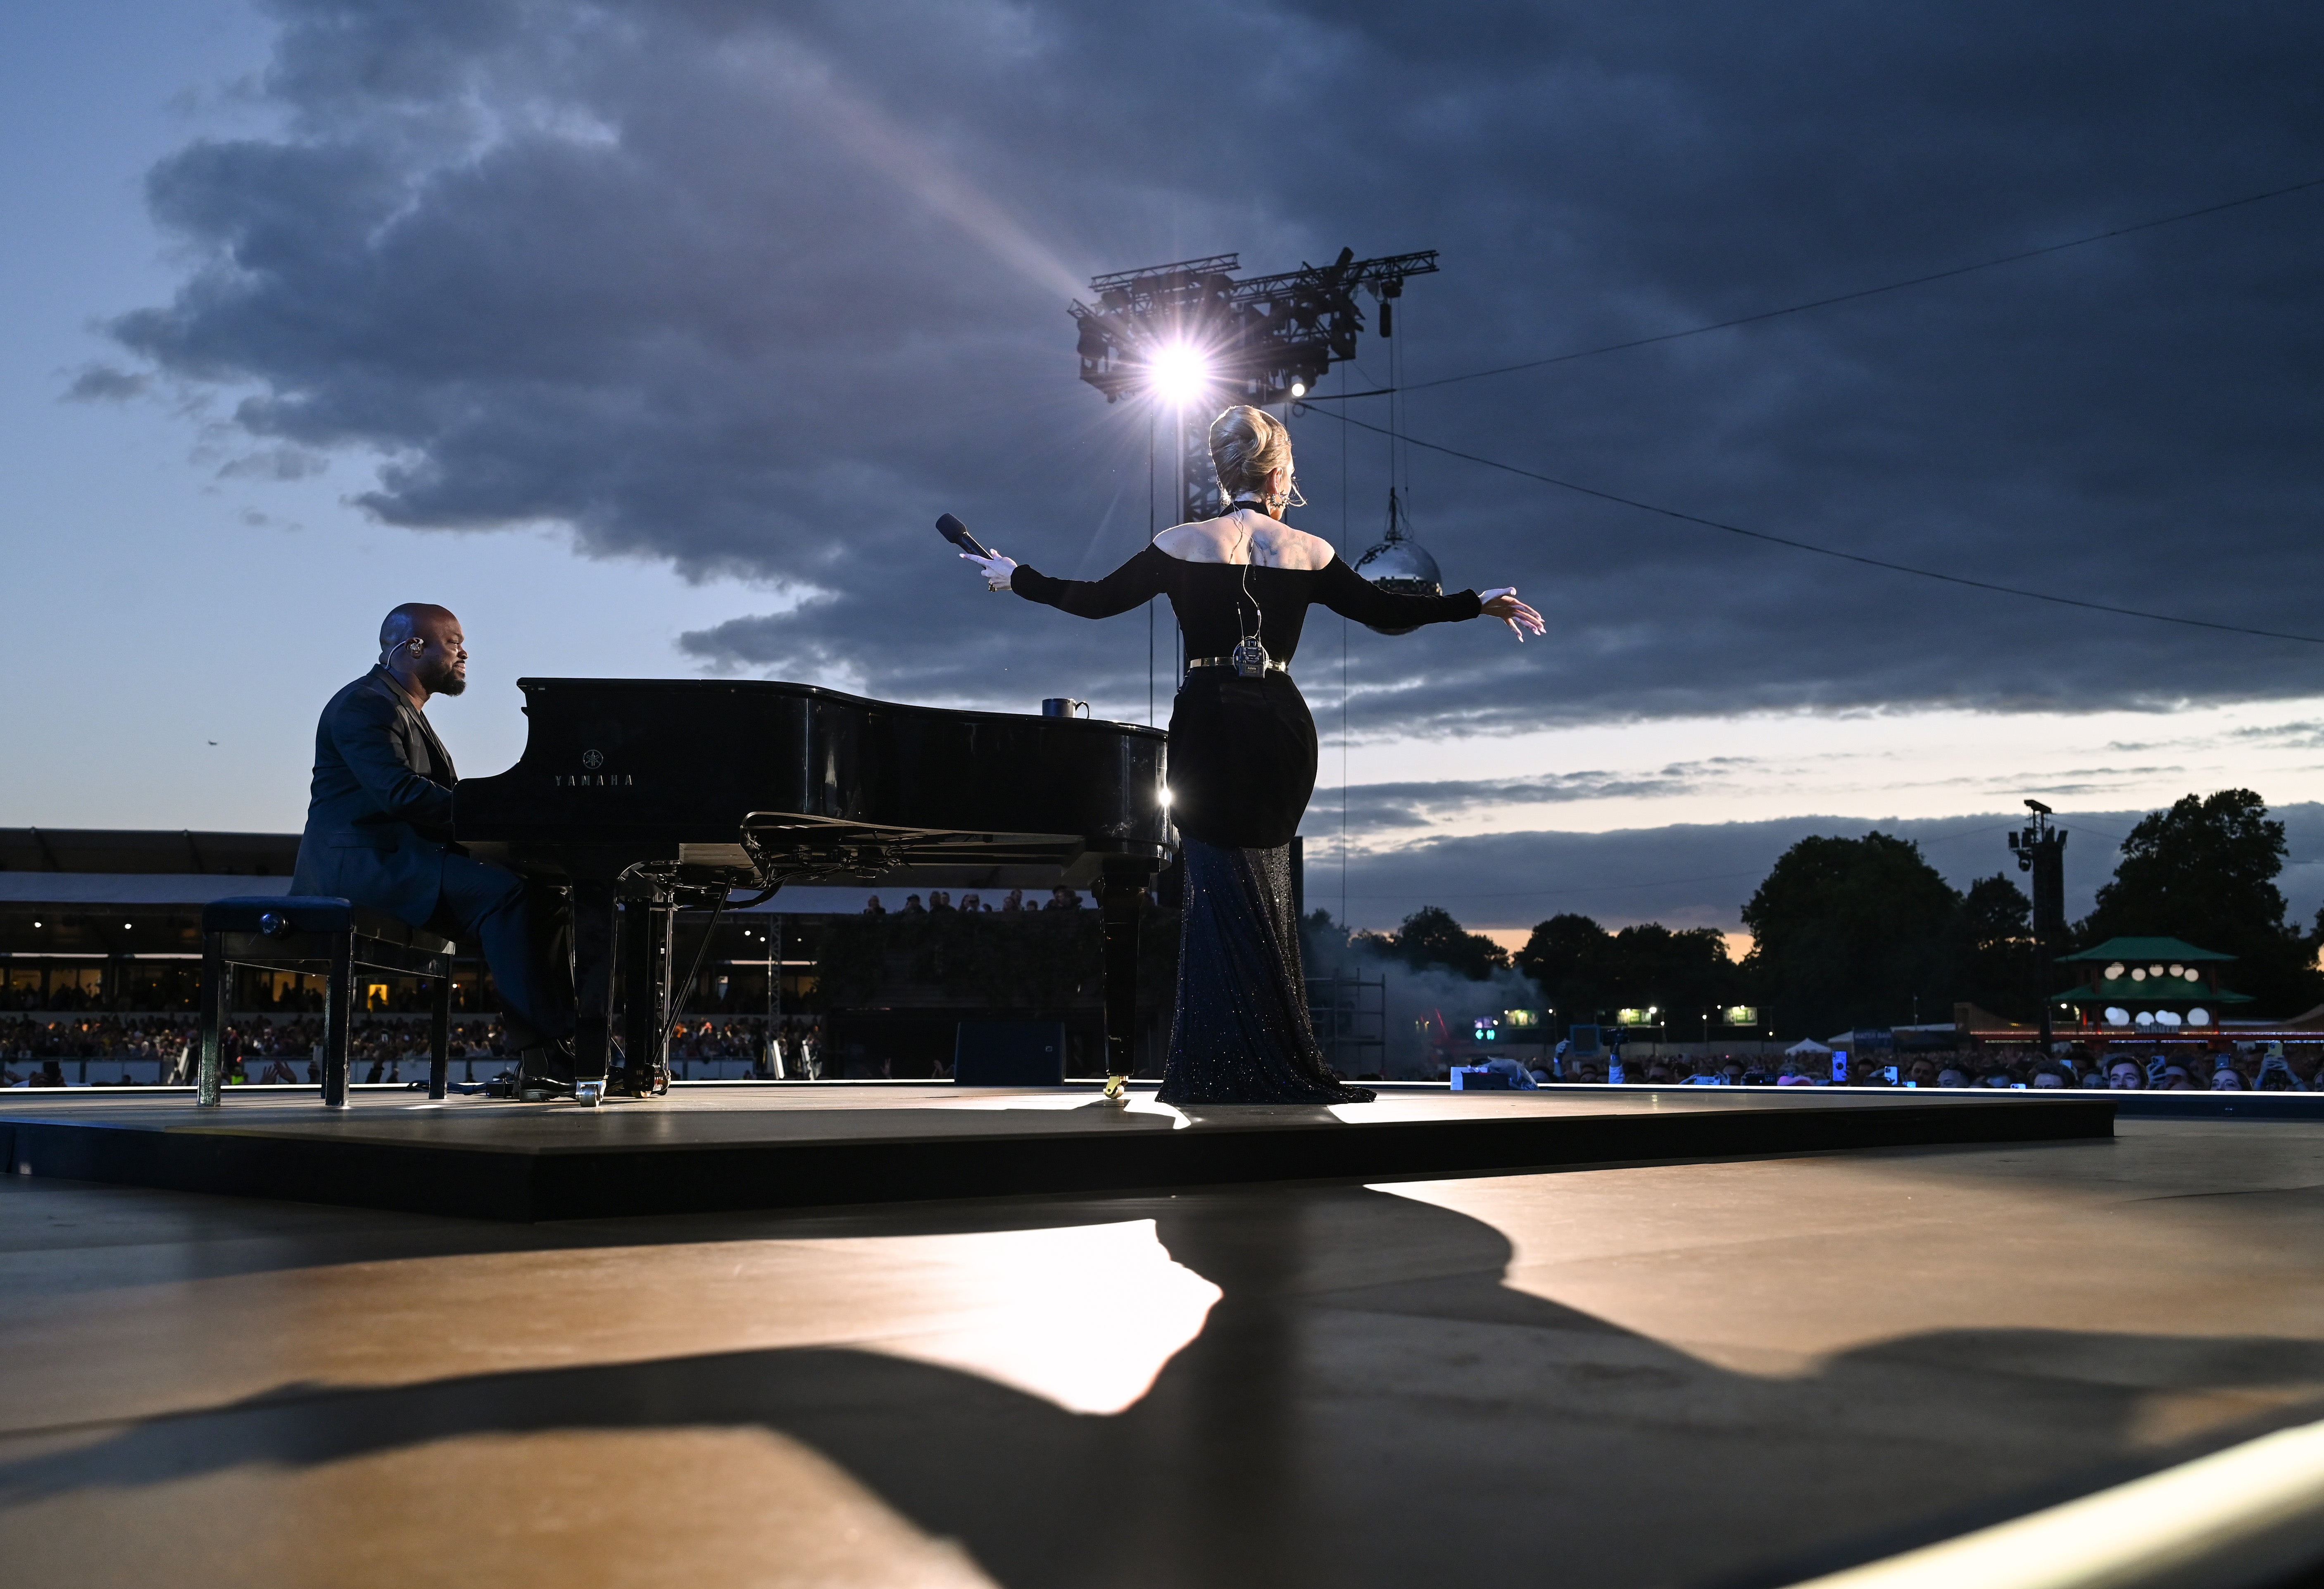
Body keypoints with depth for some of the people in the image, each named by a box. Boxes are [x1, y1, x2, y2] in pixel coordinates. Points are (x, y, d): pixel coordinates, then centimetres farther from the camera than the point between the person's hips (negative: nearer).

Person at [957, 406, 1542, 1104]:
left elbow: (1096, 599, 4)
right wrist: (1481, 604, 22)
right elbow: (1389, 612, 9)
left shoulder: (1185, 544, -1)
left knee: (1220, 890, 3)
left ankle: (1223, 1071, 1)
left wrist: (1015, 577, 20)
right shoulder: (1306, 552, 3)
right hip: (1282, 728, 2)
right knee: (1264, 893, 11)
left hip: (1208, 727, -1)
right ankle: (1284, 1069, 12)